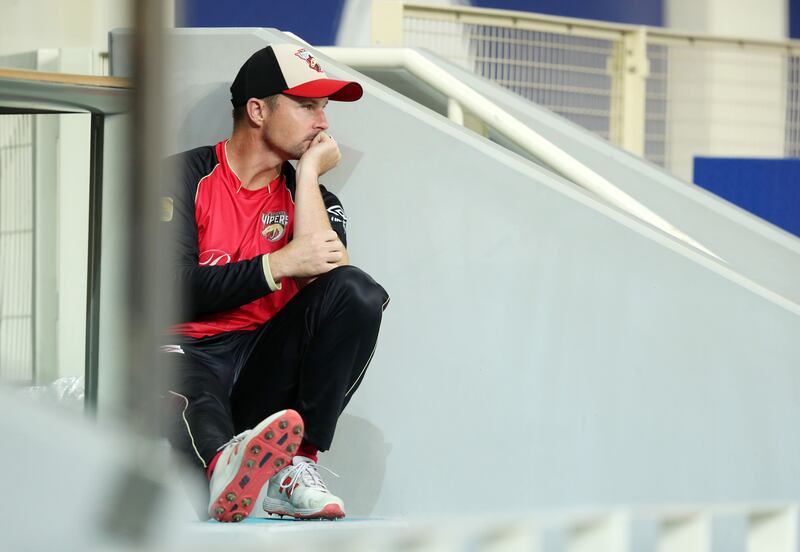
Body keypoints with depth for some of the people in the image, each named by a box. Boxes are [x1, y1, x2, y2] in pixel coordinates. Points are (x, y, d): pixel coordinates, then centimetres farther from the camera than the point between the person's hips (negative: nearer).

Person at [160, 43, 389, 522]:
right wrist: (276, 265, -17)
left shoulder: (310, 194, 13)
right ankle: (223, 461, -73)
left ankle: (296, 465, -29)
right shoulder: (187, 177, 2)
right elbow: (170, 288, -12)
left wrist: (309, 174, -5)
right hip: (191, 350, -4)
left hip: (266, 365, 4)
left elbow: (330, 275, -9)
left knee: (358, 293, -19)